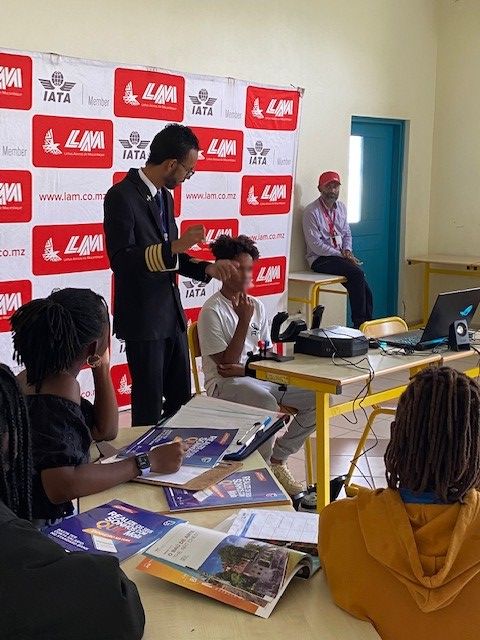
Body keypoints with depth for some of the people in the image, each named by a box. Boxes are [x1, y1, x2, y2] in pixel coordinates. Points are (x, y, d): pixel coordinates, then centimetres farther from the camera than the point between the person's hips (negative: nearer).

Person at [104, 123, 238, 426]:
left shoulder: (165, 196, 12)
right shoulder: (121, 196, -15)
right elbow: (121, 260, -23)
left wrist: (207, 269, 5)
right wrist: (174, 246, -31)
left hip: (172, 315, 8)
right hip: (141, 319, -8)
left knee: (182, 400, 15)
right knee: (149, 405, 3)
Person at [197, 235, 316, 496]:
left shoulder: (256, 306, 9)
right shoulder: (212, 311, -11)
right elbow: (226, 363, -15)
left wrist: (245, 369, -11)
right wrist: (244, 321, -19)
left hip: (259, 376, 7)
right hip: (225, 384, -7)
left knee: (316, 398, -11)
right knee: (267, 403, -37)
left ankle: (277, 459, 3)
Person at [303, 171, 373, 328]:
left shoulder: (341, 208, 14)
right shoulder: (312, 212, -9)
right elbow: (315, 245, -14)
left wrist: (347, 250, 1)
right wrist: (341, 255, -15)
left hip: (339, 256, 7)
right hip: (320, 259, -7)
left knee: (365, 291, -15)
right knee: (357, 273, -28)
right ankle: (359, 323, -21)